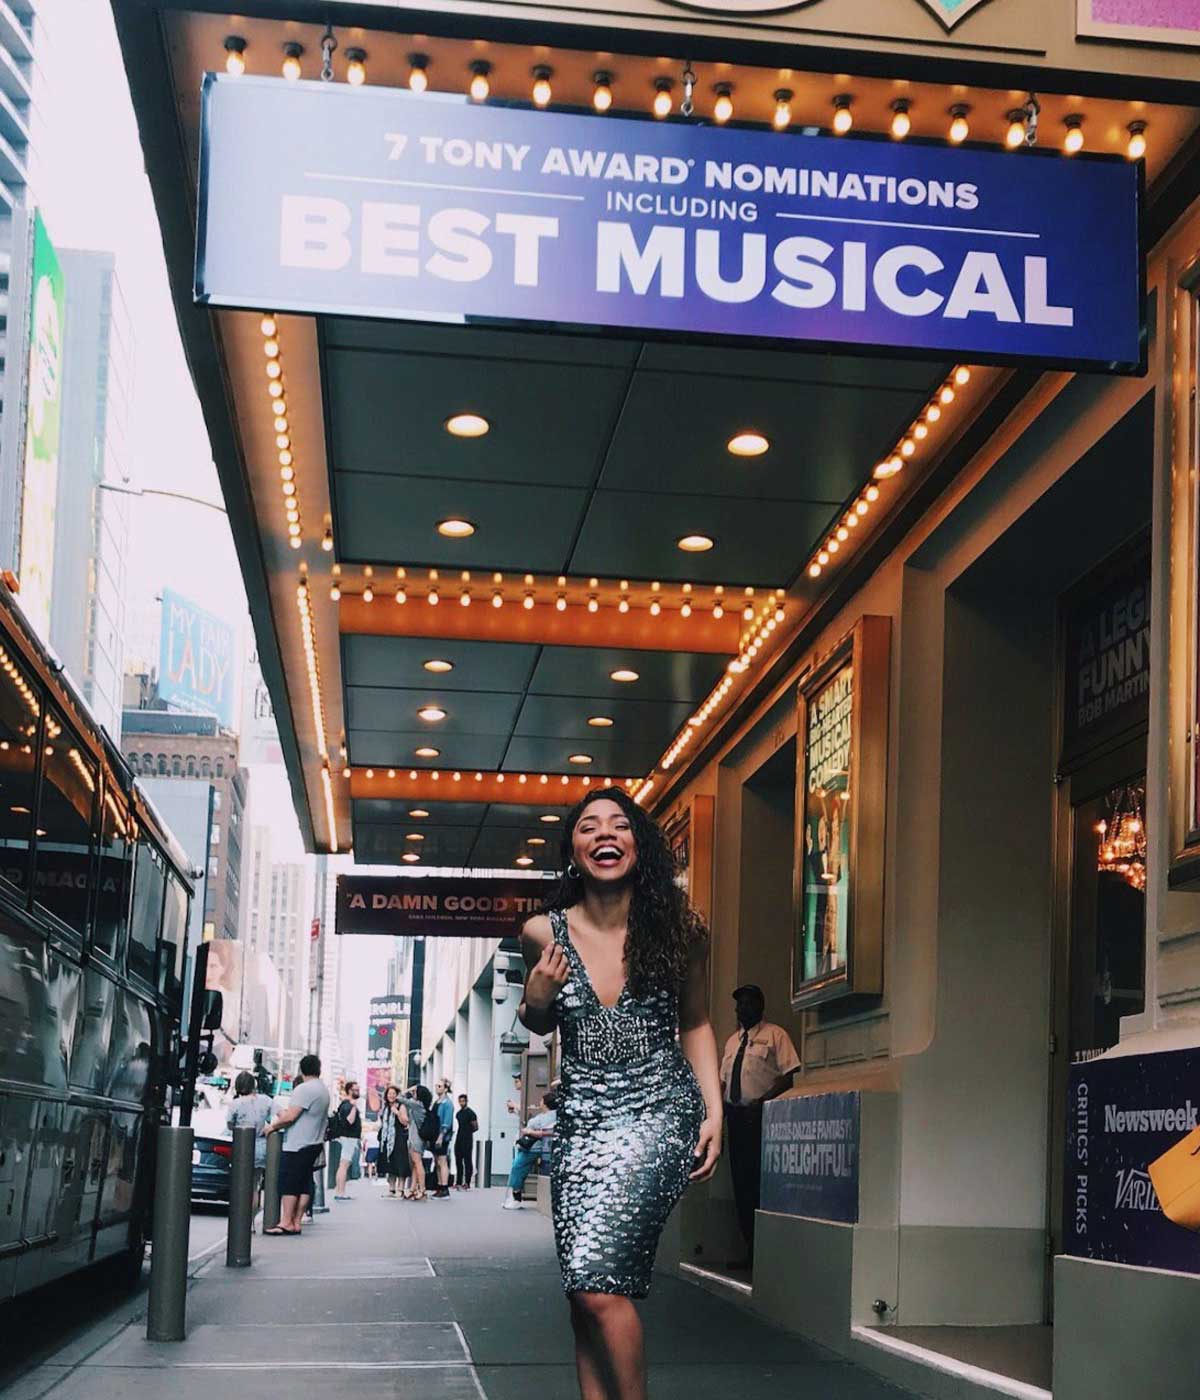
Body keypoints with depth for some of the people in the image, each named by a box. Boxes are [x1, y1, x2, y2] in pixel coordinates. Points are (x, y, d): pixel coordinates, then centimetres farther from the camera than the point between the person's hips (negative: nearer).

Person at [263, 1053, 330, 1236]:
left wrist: (273, 1126, -5)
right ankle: (296, 1222, 8)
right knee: (304, 1185, 8)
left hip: (297, 1145, -9)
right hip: (314, 1144, 9)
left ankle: (286, 1222, -9)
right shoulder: (323, 1090, 15)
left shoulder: (304, 1089, -15)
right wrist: (286, 1114, 25)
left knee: (288, 1184, -7)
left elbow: (291, 1117, -19)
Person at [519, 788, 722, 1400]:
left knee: (598, 1282, -18)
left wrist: (714, 1112, 2)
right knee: (585, 1300, 3)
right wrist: (535, 999, -4)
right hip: (581, 1119, 3)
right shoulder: (544, 933, 0)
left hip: (658, 1113, -3)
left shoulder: (679, 929, -3)